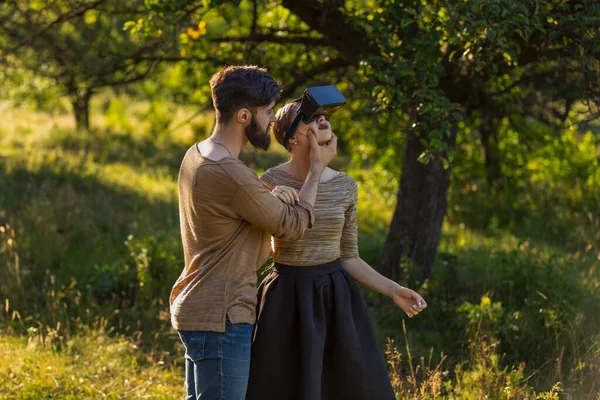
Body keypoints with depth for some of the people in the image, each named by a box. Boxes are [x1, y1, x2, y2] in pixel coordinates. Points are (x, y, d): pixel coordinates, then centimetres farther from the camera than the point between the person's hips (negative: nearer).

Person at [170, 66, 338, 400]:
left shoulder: (196, 156, 8)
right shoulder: (231, 175, -23)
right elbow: (294, 224, -11)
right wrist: (318, 166, 0)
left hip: (196, 310, 10)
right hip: (219, 319, -10)